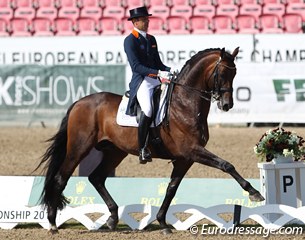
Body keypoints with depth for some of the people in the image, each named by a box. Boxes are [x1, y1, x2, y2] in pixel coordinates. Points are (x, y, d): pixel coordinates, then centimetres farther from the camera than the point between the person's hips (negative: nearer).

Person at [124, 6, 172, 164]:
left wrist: (169, 71, 2)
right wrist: (158, 73, -21)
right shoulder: (130, 41, -4)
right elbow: (136, 66, -14)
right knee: (148, 109, -32)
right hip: (141, 81, -8)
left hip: (156, 80, 8)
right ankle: (142, 149, -24)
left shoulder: (151, 39, 20)